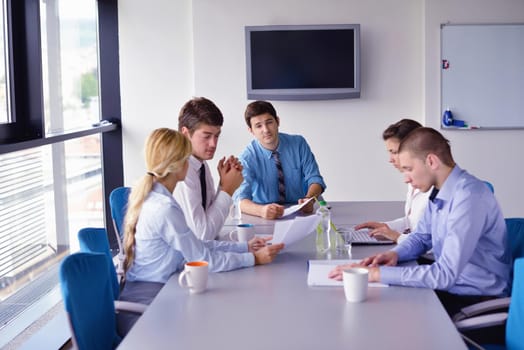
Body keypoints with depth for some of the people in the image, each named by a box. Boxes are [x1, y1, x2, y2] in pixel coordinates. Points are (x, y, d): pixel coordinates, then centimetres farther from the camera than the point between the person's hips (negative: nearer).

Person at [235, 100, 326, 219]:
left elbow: (314, 179, -2)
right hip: (267, 219, -3)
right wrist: (262, 210, -42)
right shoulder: (248, 158, -9)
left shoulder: (299, 144, -1)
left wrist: (309, 199, -26)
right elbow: (241, 200, -20)